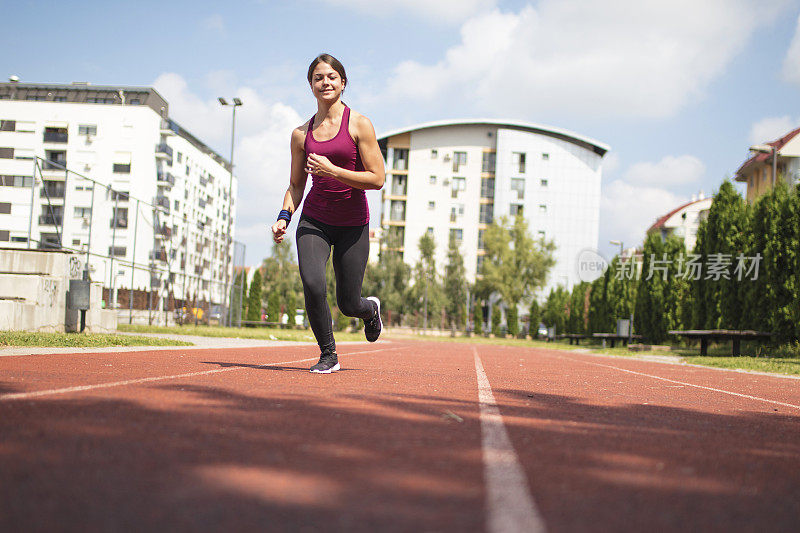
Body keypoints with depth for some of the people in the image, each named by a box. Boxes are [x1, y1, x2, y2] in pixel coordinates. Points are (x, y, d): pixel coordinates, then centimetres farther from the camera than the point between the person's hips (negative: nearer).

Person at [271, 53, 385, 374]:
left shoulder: (359, 125, -6)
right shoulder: (302, 134, 5)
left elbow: (377, 179, -11)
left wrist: (331, 170, -19)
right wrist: (284, 217, -2)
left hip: (353, 223, -2)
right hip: (314, 219, 2)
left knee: (348, 304, 3)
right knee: (312, 284, -22)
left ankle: (371, 309, 42)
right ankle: (328, 354, 0)